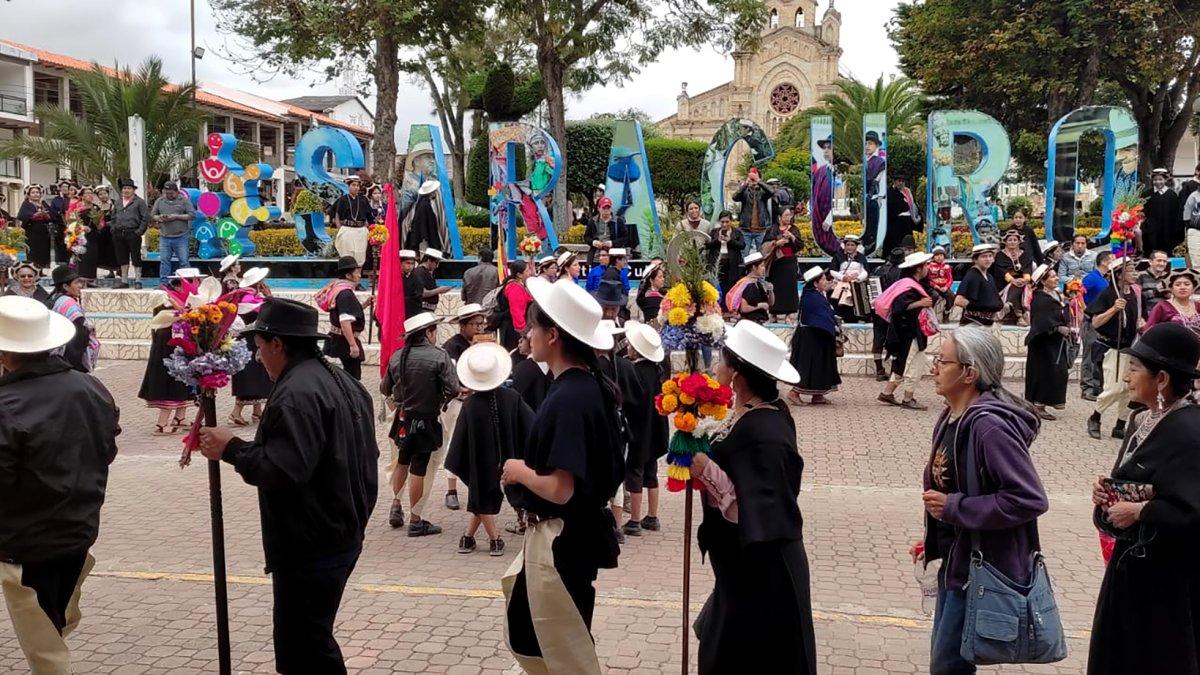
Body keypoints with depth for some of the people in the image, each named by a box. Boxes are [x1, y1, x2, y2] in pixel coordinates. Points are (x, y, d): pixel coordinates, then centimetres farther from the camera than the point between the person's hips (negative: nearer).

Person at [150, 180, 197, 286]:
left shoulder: (184, 200, 2)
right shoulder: (159, 201, 13)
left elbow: (192, 215, -5)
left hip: (181, 237, -3)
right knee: (164, 261, 3)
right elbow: (152, 216, 15)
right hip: (164, 237, 3)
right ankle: (163, 283, 9)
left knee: (184, 261, -2)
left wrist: (176, 217, -13)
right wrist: (159, 218, -7)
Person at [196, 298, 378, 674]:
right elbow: (363, 459, 18)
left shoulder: (296, 393, -21)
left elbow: (283, 471, -28)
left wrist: (232, 449, -15)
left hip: (309, 549, -10)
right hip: (340, 536, 10)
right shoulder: (342, 381, 12)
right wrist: (357, 516, 25)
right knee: (313, 641, 20)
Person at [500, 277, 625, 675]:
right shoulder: (590, 386, 4)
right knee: (525, 634, 26)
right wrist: (526, 471, 6)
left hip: (561, 540, -9)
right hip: (570, 532, 10)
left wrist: (519, 471, -12)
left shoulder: (568, 399, -25)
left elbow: (560, 489, -30)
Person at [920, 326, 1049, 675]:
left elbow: (1031, 499, -27)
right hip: (956, 560, 9)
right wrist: (933, 540, 15)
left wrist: (955, 508, -23)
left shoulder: (990, 425, -23)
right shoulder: (951, 417, 5)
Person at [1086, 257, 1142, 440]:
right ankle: (1094, 419, 12)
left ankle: (1120, 427, 17)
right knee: (1114, 388, -11)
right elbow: (1095, 322, -16)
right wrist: (1114, 308, -26)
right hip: (1113, 347, -7)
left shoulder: (1134, 294, 8)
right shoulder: (1108, 294, -11)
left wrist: (1141, 324, 4)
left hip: (1131, 346, 7)